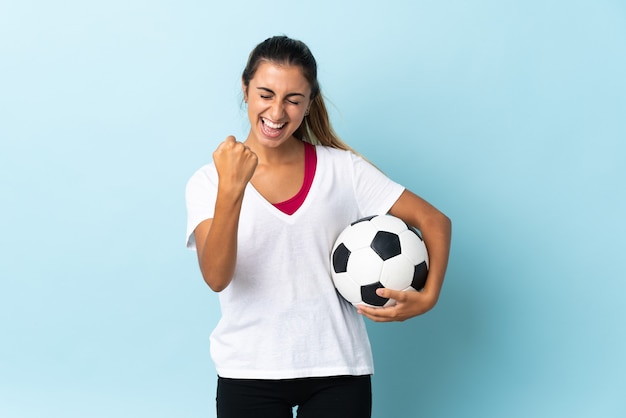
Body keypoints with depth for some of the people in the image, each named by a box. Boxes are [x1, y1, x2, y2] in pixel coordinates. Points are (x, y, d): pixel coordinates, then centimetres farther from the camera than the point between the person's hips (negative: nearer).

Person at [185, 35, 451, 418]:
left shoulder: (343, 168, 1)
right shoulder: (208, 181, -2)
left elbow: (434, 221, 3)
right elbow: (216, 277, -17)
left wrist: (428, 296, -12)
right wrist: (230, 190, -30)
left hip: (338, 371, 1)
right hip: (249, 374, 0)